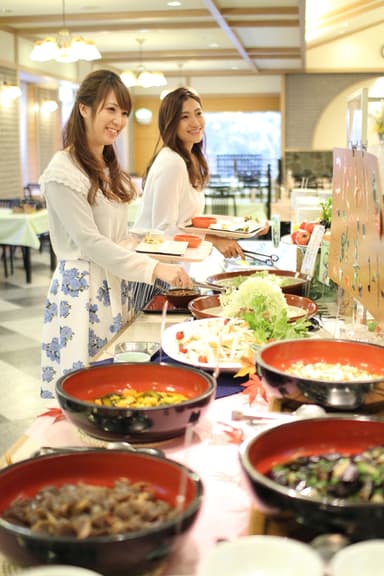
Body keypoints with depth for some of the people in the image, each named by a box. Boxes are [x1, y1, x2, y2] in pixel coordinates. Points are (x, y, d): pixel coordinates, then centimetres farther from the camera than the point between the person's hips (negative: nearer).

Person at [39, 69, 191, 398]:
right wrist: (154, 269, -19)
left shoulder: (110, 168, 13)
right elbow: (90, 242, -17)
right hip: (82, 287, -8)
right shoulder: (64, 171, -15)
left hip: (116, 283, 8)